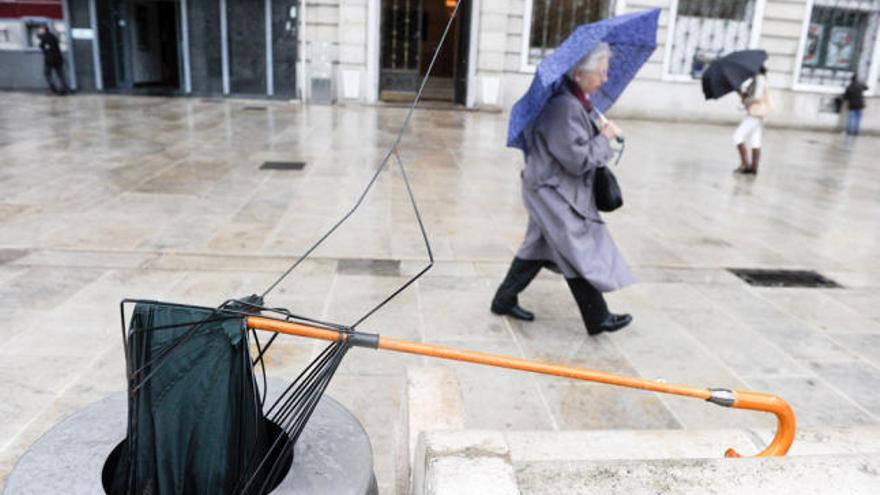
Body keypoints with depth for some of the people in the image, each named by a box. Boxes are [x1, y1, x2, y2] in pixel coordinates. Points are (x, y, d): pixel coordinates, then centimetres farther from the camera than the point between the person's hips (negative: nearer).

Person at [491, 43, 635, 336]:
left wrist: (600, 132, 7)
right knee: (581, 255, 0)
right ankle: (598, 319, 15)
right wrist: (605, 138, -11)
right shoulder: (565, 107, -25)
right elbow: (578, 160, -23)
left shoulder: (574, 101, 8)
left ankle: (504, 301, 28)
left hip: (553, 189, 10)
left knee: (539, 246, 17)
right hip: (555, 192, -10)